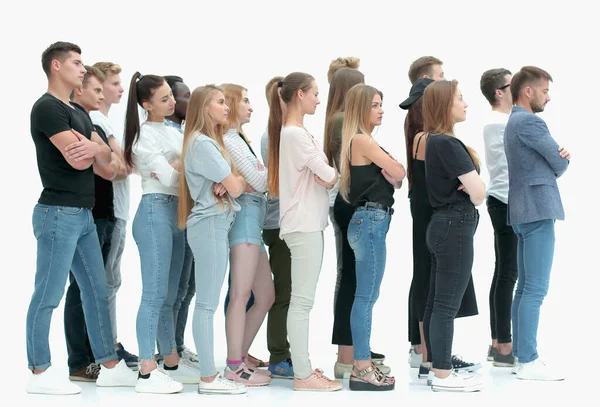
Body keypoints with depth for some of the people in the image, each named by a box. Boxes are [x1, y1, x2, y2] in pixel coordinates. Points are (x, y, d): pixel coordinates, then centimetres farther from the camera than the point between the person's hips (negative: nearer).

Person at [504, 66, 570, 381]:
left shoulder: (514, 122, 20)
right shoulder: (529, 122, -12)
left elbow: (553, 155, 18)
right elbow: (560, 164, -9)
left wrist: (559, 154, -5)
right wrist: (561, 159, 14)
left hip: (524, 212, 11)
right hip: (538, 210, -11)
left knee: (525, 288, 11)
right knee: (536, 290, -9)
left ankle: (520, 355, 14)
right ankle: (528, 362, -9)